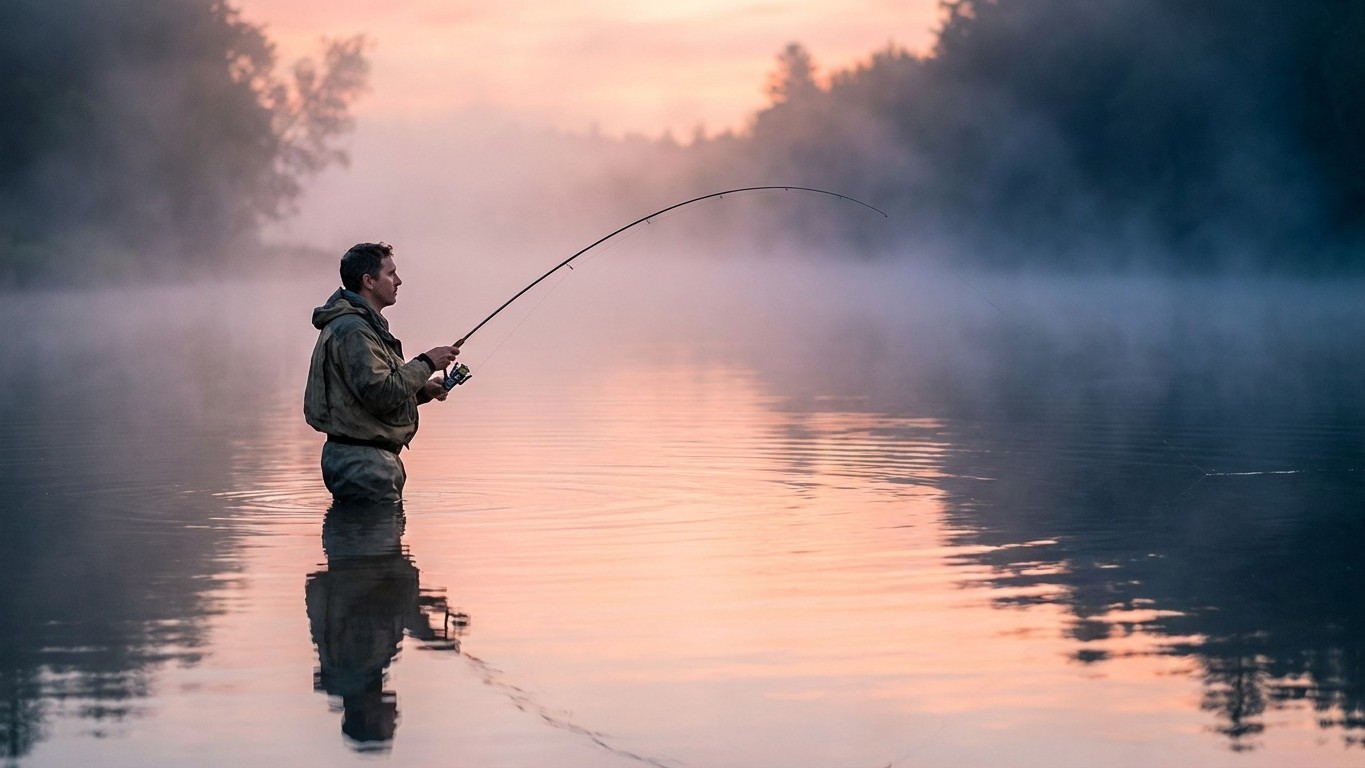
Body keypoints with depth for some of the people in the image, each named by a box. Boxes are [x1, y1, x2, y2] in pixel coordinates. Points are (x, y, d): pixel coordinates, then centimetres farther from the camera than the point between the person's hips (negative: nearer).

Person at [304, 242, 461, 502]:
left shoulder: (367, 325, 19)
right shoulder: (352, 330, -16)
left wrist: (423, 390, 11)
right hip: (363, 462, -11)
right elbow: (380, 395, -24)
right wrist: (426, 363, -14)